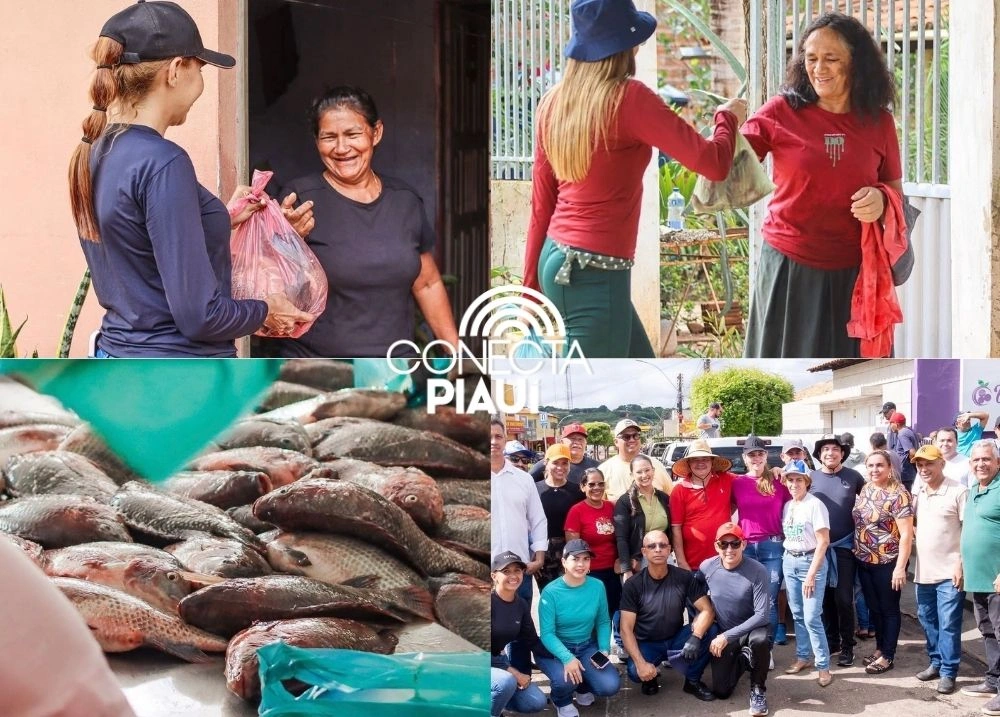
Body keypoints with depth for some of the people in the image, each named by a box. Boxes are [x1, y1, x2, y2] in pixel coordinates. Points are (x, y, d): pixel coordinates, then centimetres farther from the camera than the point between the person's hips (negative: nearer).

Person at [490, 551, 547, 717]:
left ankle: (495, 700, 18)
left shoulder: (521, 605, 0)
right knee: (506, 681, -35)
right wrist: (513, 672, -23)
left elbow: (532, 642, 5)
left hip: (499, 661, 7)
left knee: (537, 703, -2)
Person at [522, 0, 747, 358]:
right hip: (595, 272, -8)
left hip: (556, 260, 8)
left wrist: (532, 285, 17)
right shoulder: (628, 98, -14)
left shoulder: (554, 101, 7)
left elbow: (541, 204, 11)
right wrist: (728, 117, 9)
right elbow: (713, 163, -12)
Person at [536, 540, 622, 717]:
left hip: (587, 646, 4)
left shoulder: (597, 586, -7)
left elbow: (603, 622, 2)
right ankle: (562, 702, 7)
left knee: (610, 686, -17)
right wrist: (567, 658, -35)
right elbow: (547, 633, -20)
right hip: (554, 649, -4)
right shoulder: (551, 592, -19)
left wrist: (603, 651, -14)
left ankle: (583, 686, 21)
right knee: (566, 680, -33)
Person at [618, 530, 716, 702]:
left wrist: (695, 637, -34)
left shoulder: (684, 577, -9)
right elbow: (626, 629, -16)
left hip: (677, 639, 2)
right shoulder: (633, 584, -13)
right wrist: (641, 662, -30)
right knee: (636, 672, -34)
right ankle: (650, 677, 6)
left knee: (708, 632, -28)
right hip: (647, 643, -2)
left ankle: (693, 681, -2)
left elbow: (707, 610, -13)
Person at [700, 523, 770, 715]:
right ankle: (742, 659, 31)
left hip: (751, 628, -3)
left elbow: (761, 615, -25)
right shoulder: (706, 568, -12)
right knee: (721, 692, -3)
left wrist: (728, 636, -28)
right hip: (722, 633, 3)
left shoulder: (757, 571, -24)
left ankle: (758, 690, -11)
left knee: (760, 639, -39)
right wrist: (720, 636, -1)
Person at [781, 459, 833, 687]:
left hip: (810, 561, -6)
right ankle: (803, 656, 20)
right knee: (797, 614, 10)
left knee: (812, 617, -9)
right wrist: (786, 559, 2)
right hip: (789, 561, 6)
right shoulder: (787, 506, 8)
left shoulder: (815, 505, -12)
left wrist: (811, 574, -16)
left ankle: (823, 666, -4)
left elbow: (823, 542, -14)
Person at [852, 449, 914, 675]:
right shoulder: (866, 489, 6)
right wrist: (857, 551, 12)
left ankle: (887, 656, 14)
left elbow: (906, 533, -18)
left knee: (889, 609, 6)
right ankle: (880, 648, 31)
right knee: (873, 607, 17)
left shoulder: (898, 494, -16)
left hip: (888, 562, -7)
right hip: (864, 561, 7)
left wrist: (900, 566, -21)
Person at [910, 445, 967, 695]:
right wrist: (914, 537, 4)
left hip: (949, 571, -6)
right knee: (928, 621, 15)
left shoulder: (958, 492, -11)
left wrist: (962, 564, -15)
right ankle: (936, 662, 29)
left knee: (948, 625, -1)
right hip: (923, 570, 6)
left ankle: (948, 672, 6)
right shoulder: (916, 491, 7)